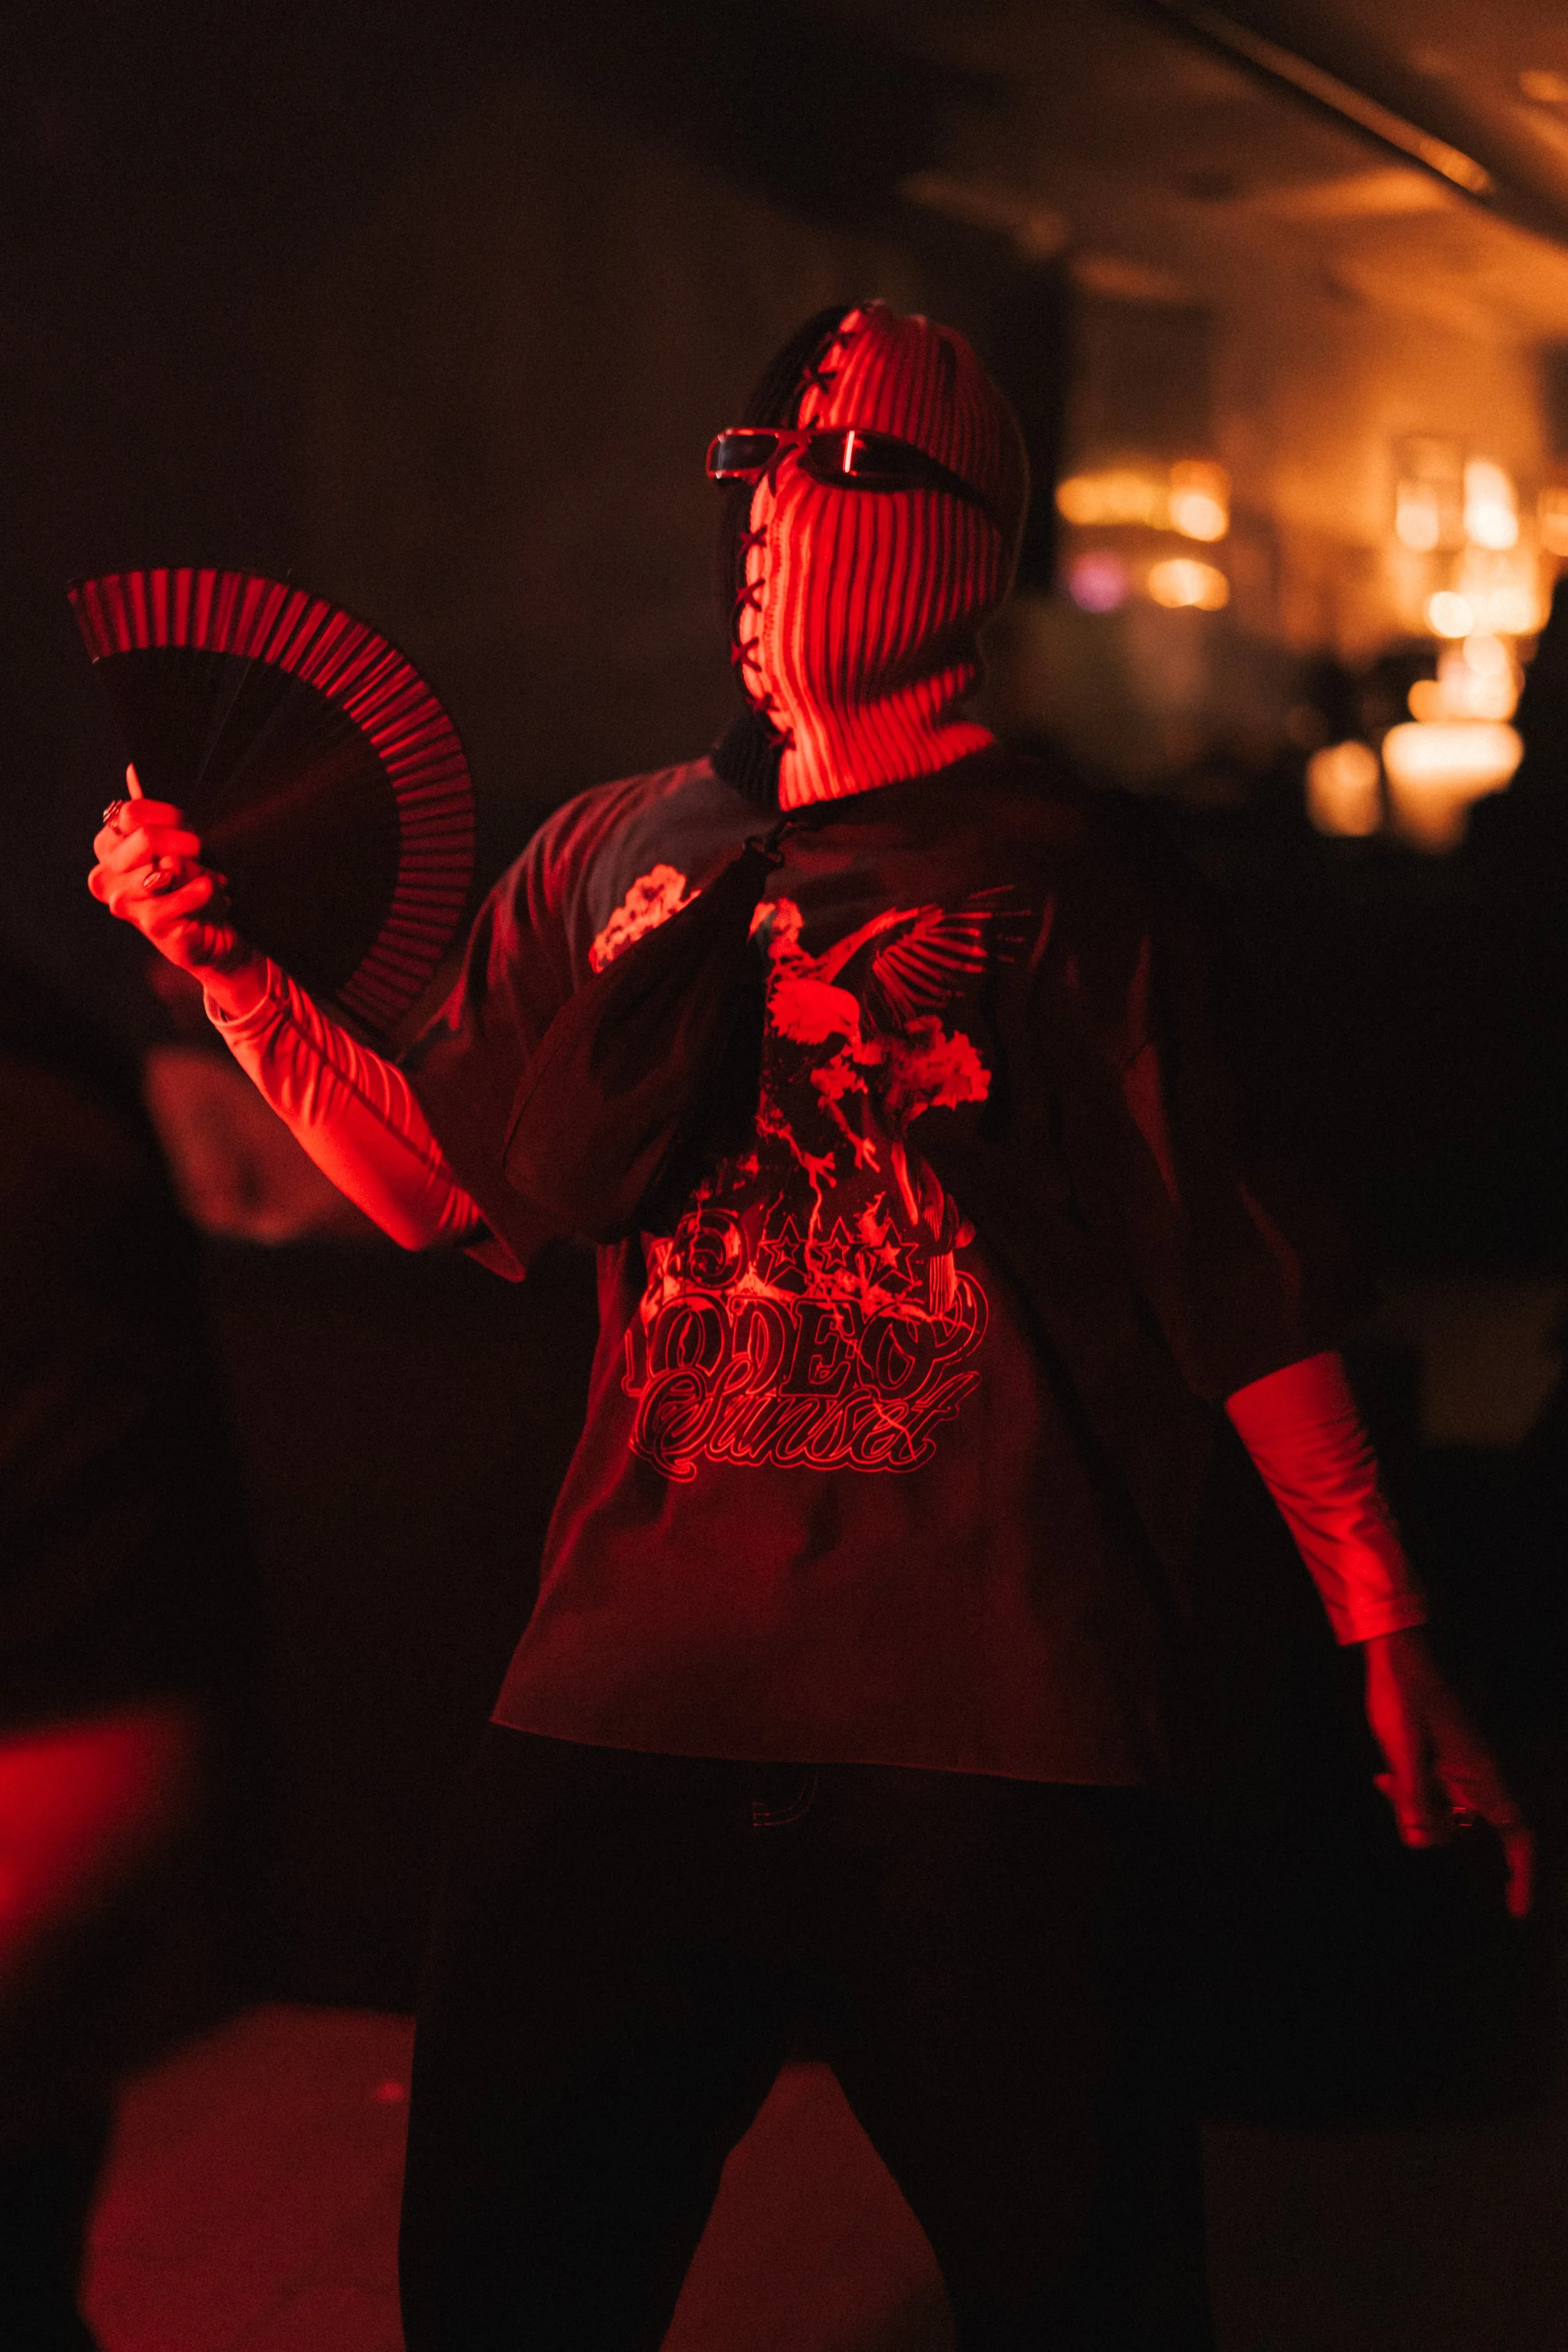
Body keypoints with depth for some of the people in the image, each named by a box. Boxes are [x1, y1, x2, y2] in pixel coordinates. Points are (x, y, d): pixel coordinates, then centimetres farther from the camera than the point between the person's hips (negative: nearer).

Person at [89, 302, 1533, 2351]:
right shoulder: (611, 857, 13)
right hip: (622, 1710, 4)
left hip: (994, 1742, -3)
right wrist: (220, 958, 7)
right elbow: (443, 1182, 17)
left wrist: (1390, 1644, -5)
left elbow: (1247, 1280, -1)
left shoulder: (1074, 881, 0)